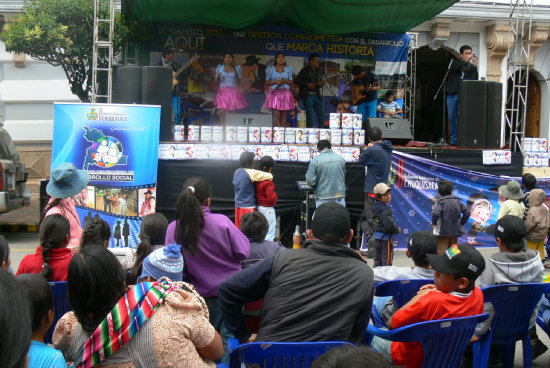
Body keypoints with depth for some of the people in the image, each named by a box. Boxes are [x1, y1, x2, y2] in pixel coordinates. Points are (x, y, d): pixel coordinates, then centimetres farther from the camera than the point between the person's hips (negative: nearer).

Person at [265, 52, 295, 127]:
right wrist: (276, 82, -11)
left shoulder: (288, 69, 11)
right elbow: (267, 82, 5)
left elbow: (291, 82, 12)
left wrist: (285, 81, -9)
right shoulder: (270, 69, 7)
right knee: (276, 114, -12)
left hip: (285, 93, 2)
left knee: (284, 114, 0)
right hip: (275, 93, -2)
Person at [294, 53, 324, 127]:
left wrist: (320, 84, -2)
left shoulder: (319, 71, 13)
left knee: (321, 117, 1)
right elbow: (296, 80, -4)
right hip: (308, 96, -5)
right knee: (310, 117, -6)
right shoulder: (305, 70, -2)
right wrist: (307, 84, -12)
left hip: (317, 96, 5)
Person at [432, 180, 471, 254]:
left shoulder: (440, 202, -11)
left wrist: (434, 223, -10)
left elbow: (436, 213, -26)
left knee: (441, 253, 0)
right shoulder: (458, 201, 3)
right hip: (456, 231, 5)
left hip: (443, 232, -5)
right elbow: (467, 212, 1)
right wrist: (461, 223, 9)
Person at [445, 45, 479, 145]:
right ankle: (454, 139, 13)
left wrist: (474, 66, -11)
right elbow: (454, 67, -13)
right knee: (452, 118, 5)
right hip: (452, 95, 1)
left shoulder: (472, 66, 9)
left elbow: (475, 80, 0)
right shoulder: (455, 62, 10)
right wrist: (466, 61, -17)